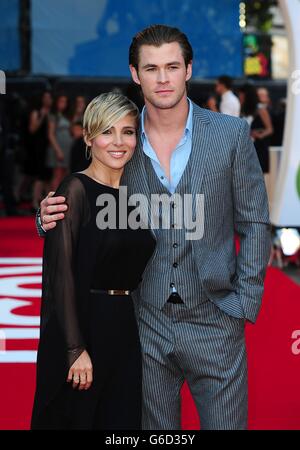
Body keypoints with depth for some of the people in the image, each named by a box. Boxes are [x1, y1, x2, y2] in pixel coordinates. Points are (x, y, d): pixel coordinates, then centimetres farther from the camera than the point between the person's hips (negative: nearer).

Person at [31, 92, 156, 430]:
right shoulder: (76, 190, -10)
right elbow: (61, 272, -15)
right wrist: (76, 348, -19)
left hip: (126, 330, 7)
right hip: (83, 328, -7)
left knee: (121, 421, 12)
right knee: (77, 418, 4)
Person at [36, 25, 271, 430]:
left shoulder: (232, 134, -3)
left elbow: (254, 223, 1)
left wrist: (245, 304, -5)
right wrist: (52, 218, -15)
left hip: (214, 322, -1)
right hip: (144, 324, 1)